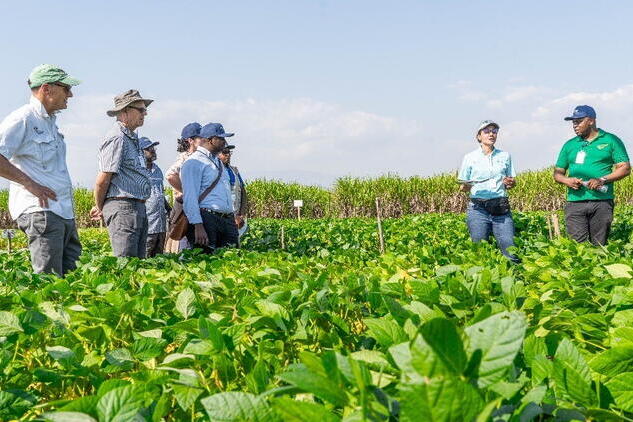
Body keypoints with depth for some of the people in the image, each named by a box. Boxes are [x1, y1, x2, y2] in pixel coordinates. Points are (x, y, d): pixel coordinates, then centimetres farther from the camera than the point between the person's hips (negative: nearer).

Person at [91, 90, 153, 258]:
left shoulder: (132, 138, 20)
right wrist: (100, 208, 1)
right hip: (123, 208, -10)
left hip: (138, 208, 10)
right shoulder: (117, 138, -12)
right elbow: (102, 180, -14)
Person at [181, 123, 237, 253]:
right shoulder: (194, 162, -6)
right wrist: (198, 226, -22)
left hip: (228, 220, 8)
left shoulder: (218, 162, 23)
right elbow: (189, 197, -14)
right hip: (206, 219, -8)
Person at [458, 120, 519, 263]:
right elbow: (463, 188, 8)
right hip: (478, 208, -1)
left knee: (510, 250, -8)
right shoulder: (470, 158, 6)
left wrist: (511, 183, -4)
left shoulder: (505, 156, 13)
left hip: (501, 209, 2)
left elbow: (513, 180, 19)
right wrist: (465, 186, -15)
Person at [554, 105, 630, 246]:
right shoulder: (569, 145, 17)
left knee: (599, 245, -1)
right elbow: (557, 173, 19)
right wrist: (566, 180, -4)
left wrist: (603, 180, -12)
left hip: (602, 202, -2)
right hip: (575, 202, 2)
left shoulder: (611, 140, 7)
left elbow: (625, 168, 2)